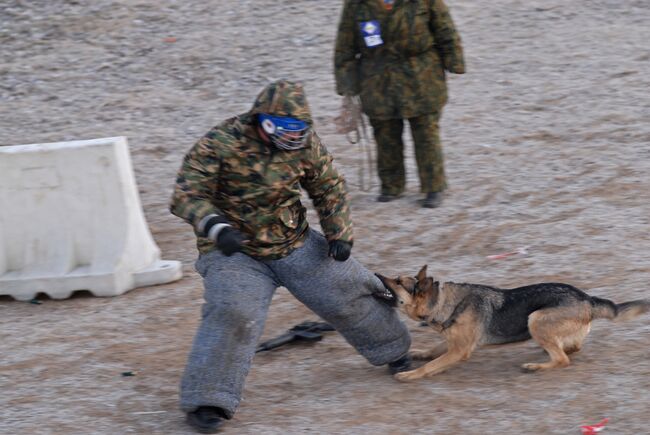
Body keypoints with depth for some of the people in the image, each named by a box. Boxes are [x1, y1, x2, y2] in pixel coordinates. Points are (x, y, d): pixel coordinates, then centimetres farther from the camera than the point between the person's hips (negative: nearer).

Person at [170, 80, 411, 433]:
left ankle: (394, 350, 35)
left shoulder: (306, 143, -6)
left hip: (296, 244, 5)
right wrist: (217, 227, -42)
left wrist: (339, 233, -2)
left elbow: (329, 189, 10)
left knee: (346, 292, 8)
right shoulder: (220, 143, -22)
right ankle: (207, 401, -16)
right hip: (234, 252, -4)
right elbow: (188, 195, -24)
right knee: (232, 315, -26)